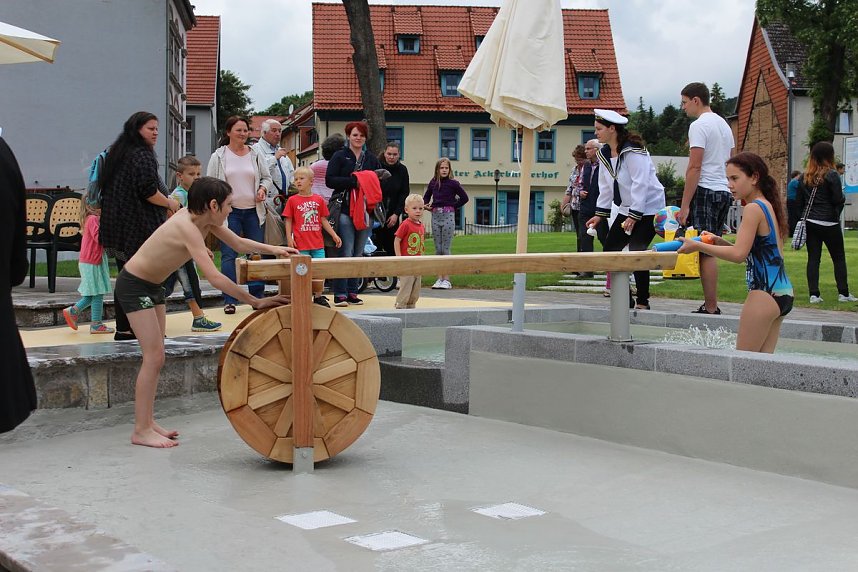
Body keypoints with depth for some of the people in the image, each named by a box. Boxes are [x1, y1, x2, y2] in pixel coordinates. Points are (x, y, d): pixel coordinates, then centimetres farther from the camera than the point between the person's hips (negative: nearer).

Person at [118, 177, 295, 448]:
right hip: (133, 285, -10)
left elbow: (238, 243, 9)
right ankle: (141, 431, -3)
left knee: (155, 356, 11)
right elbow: (214, 277, -37)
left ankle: (147, 422, 18)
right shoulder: (187, 227, -30)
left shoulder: (204, 219, -3)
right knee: (154, 356, -10)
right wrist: (255, 301, -36)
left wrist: (272, 249, -6)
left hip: (152, 286, 10)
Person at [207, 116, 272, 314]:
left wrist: (263, 188, -4)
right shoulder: (219, 156, 1)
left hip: (253, 211, 3)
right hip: (229, 211, -3)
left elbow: (267, 177, 17)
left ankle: (257, 297, 15)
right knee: (228, 255, -3)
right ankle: (229, 300, 1)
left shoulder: (256, 155, 8)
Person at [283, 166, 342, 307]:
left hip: (318, 243, 3)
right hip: (301, 244, -2)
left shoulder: (319, 200, 6)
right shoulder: (292, 200, 1)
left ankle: (318, 297, 20)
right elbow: (288, 221, 2)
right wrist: (289, 239, -7)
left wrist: (334, 235, 8)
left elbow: (324, 220, 12)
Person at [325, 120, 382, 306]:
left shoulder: (371, 159, 16)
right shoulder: (339, 156, 2)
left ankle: (352, 292, 14)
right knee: (345, 253, -10)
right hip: (345, 210, -5)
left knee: (358, 254, 8)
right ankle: (340, 293, -6)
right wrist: (353, 181, -16)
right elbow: (330, 180, -8)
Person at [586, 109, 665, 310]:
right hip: (627, 209, 9)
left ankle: (643, 301, -1)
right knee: (610, 249, 3)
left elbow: (640, 184, -23)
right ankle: (625, 299, 11)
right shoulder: (604, 154, 5)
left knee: (636, 252, -14)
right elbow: (606, 186, 12)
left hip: (648, 208, -9)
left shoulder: (633, 151, -20)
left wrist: (634, 216, -24)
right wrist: (600, 214, 8)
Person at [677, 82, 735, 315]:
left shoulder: (699, 126, -10)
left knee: (705, 252, -8)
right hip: (724, 192, 9)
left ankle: (711, 308, -8)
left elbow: (694, 167, -16)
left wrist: (685, 205, -17)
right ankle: (711, 304, 13)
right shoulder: (724, 125, 19)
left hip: (705, 191, -9)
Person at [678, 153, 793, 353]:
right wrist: (721, 243, 11)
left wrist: (698, 246, -13)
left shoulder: (753, 208, -11)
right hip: (783, 291, 10)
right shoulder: (768, 206, 17)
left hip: (764, 292, -10)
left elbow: (738, 254, -18)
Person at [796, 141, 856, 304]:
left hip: (810, 223, 5)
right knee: (839, 258, 7)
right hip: (829, 223, -5)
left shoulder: (804, 177, 6)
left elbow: (800, 202, 10)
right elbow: (838, 199, -13)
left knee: (813, 258, 5)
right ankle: (843, 293, 8)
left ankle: (814, 294, 2)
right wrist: (843, 197, 8)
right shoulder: (831, 175, -11)